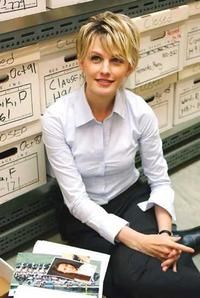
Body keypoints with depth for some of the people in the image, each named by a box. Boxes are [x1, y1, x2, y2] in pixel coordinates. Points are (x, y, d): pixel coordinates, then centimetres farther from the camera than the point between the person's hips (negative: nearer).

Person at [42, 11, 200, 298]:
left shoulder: (140, 111, -13)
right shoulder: (56, 118, -20)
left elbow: (160, 180, -3)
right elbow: (76, 199, -19)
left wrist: (165, 233, -21)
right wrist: (135, 240, -29)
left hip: (131, 199, 1)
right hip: (84, 215, -1)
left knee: (169, 267, -28)